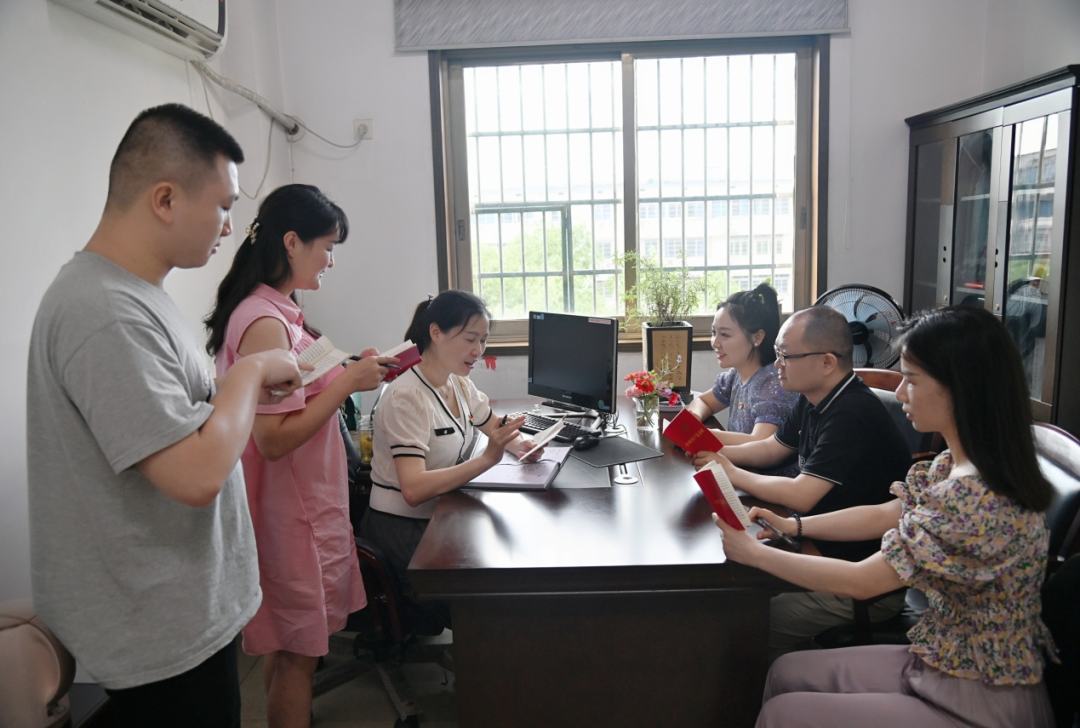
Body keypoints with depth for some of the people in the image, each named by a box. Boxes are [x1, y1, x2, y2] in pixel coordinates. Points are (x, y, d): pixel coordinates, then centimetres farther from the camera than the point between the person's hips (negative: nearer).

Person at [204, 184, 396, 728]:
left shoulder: (276, 313, 9)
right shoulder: (265, 324, -22)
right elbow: (275, 438, -26)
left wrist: (350, 373, 6)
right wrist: (349, 381, -21)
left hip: (299, 504, 10)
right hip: (288, 514, -10)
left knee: (288, 646, 21)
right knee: (298, 653, 6)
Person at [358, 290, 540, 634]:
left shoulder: (460, 384, 4)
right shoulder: (407, 396, -21)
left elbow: (496, 427, 17)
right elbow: (413, 490, -30)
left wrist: (520, 444, -7)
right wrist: (487, 458, -36)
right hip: (402, 531, -8)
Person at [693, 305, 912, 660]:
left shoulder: (851, 415, -26)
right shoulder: (815, 401, 5)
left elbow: (801, 496, -29)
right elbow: (773, 447, 18)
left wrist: (732, 474, -14)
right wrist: (718, 453, 0)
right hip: (828, 549, 10)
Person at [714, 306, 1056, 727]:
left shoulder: (979, 501, -31)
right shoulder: (954, 466, -2)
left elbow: (860, 582, -26)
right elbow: (883, 516, 11)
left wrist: (752, 552, -16)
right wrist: (792, 527, 3)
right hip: (940, 664, 8)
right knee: (786, 672, 9)